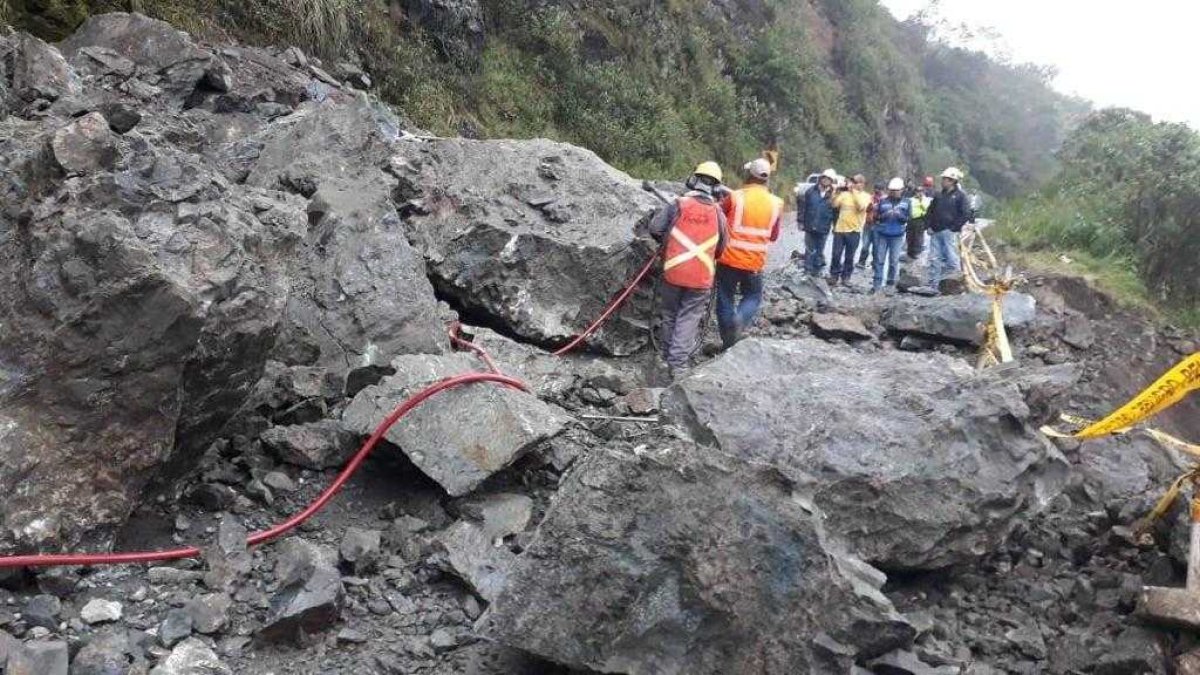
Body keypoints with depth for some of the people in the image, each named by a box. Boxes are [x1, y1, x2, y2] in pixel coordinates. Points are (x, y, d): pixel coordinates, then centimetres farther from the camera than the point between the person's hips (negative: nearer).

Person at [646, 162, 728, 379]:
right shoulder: (717, 213, 0)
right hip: (702, 277, 0)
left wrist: (666, 243, 14)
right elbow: (720, 248, 9)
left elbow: (655, 229, -6)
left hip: (673, 271, 0)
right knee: (689, 319, 5)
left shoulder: (678, 205, -7)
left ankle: (667, 357, 28)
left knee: (670, 314, 16)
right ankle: (678, 364, -2)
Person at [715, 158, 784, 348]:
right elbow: (774, 235, 10)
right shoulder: (776, 203, -1)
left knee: (725, 299, 11)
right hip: (755, 261, 2)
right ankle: (740, 320, -8)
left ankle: (729, 344, 16)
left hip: (729, 258, -2)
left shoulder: (735, 197, -11)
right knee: (753, 296, 21)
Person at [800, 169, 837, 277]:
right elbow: (803, 207, 1)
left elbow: (836, 211, 1)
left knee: (820, 252, 10)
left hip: (823, 229, 0)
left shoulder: (833, 196, -1)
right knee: (810, 251, 3)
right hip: (810, 227, 0)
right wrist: (801, 222, -2)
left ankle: (817, 272, 19)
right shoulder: (811, 192, 0)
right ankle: (807, 271, 10)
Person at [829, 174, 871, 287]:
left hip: (854, 231, -2)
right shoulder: (845, 194, 7)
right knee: (836, 254, 3)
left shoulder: (866, 196, 0)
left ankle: (846, 277, 19)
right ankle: (834, 276, 15)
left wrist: (855, 192, -14)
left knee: (849, 256, 7)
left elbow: (861, 207, -19)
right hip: (839, 229, 2)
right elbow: (834, 204, -3)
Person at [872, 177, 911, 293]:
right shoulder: (883, 201, 3)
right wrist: (885, 215, -18)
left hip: (897, 236, -1)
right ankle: (877, 283, 6)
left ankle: (891, 284, 9)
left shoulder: (907, 202, 3)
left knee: (894, 261, 2)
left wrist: (900, 215, -20)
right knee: (879, 260, 2)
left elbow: (909, 218, -1)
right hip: (881, 234, 1)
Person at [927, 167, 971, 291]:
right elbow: (930, 212, 20)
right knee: (934, 260, 5)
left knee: (952, 262, -7)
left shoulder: (960, 195, -2)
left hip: (949, 233, -5)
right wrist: (929, 226, 7)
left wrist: (954, 227, -12)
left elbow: (966, 214, -8)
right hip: (935, 233, 5)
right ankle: (933, 286, 9)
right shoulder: (939, 196, 13)